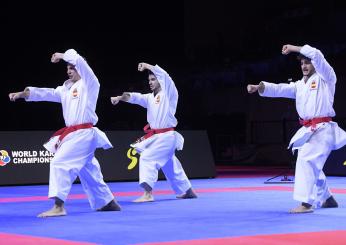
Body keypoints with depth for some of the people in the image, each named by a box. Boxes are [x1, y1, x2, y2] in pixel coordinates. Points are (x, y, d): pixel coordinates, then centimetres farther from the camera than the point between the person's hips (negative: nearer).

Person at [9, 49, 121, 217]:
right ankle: (108, 202, 30)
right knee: (88, 171, 17)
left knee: (60, 163, -18)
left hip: (83, 134, -9)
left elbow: (79, 61, -18)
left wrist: (62, 55, -5)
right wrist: (23, 93, 2)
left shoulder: (89, 83, -5)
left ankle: (58, 206, -21)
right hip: (75, 133, 9)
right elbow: (49, 94, 11)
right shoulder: (67, 88, 19)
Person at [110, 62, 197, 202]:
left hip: (166, 136, -8)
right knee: (170, 166, 19)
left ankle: (148, 194, -24)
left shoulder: (169, 94, -5)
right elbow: (135, 97, -2)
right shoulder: (150, 98, 14)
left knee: (147, 158, -20)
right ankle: (187, 191, 35)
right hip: (155, 137, 8)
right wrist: (120, 97, -19)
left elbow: (165, 76, -20)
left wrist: (147, 66, -20)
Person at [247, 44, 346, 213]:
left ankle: (306, 203, -23)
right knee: (313, 166, 19)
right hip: (308, 130, 8)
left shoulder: (326, 78, -4)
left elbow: (316, 55, -19)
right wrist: (259, 87, -12)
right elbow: (279, 89, 4)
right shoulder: (300, 85, 16)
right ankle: (328, 199, 38)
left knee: (306, 161, -22)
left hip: (322, 130, -8)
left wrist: (294, 48, -12)